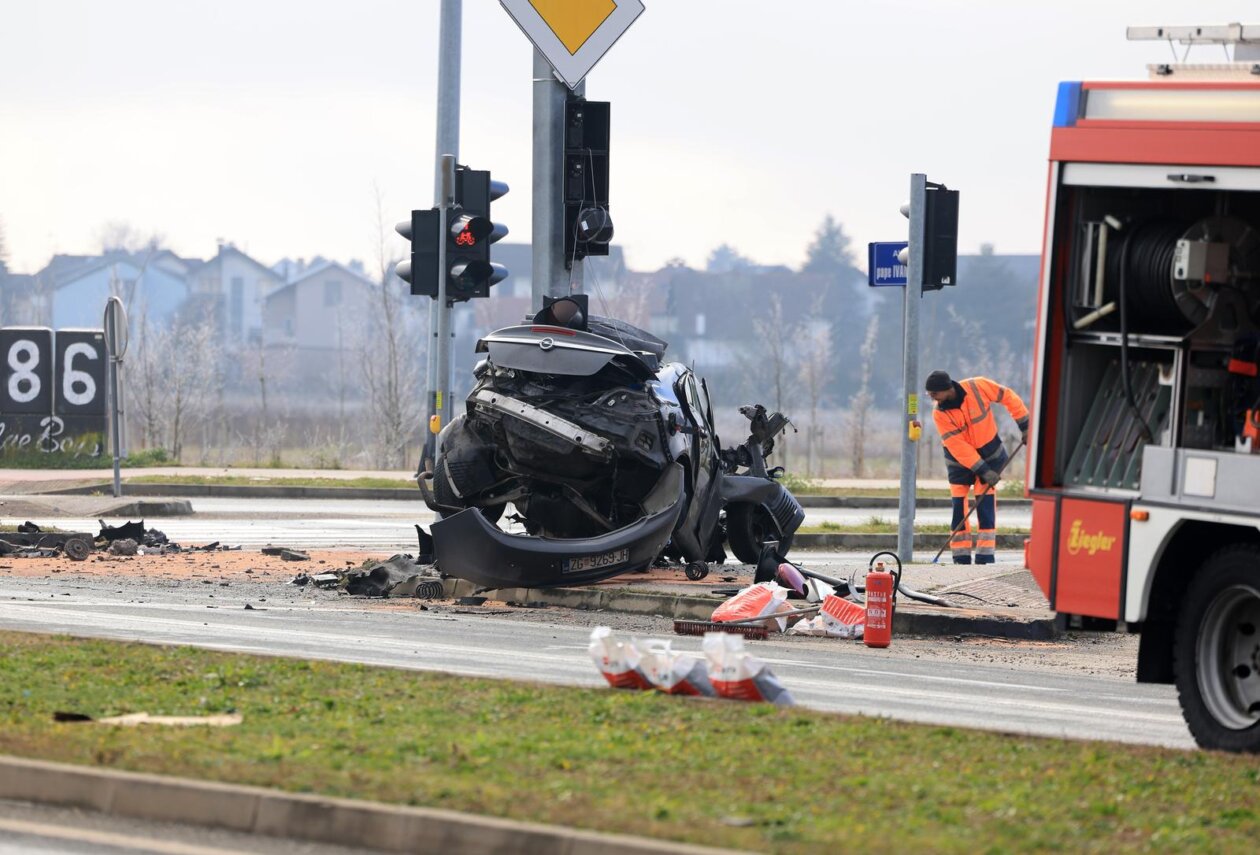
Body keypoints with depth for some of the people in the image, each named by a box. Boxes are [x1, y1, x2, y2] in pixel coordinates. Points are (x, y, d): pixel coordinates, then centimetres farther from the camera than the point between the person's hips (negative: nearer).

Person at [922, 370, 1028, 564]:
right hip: (959, 459, 1)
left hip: (989, 452, -1)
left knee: (986, 503, -8)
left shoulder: (978, 387, -21)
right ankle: (961, 557, 4)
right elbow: (958, 447, -22)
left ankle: (985, 556, -7)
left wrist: (1024, 425, -5)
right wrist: (982, 471, -26)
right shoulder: (940, 414, -19)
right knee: (959, 506, -4)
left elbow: (1007, 397, -7)